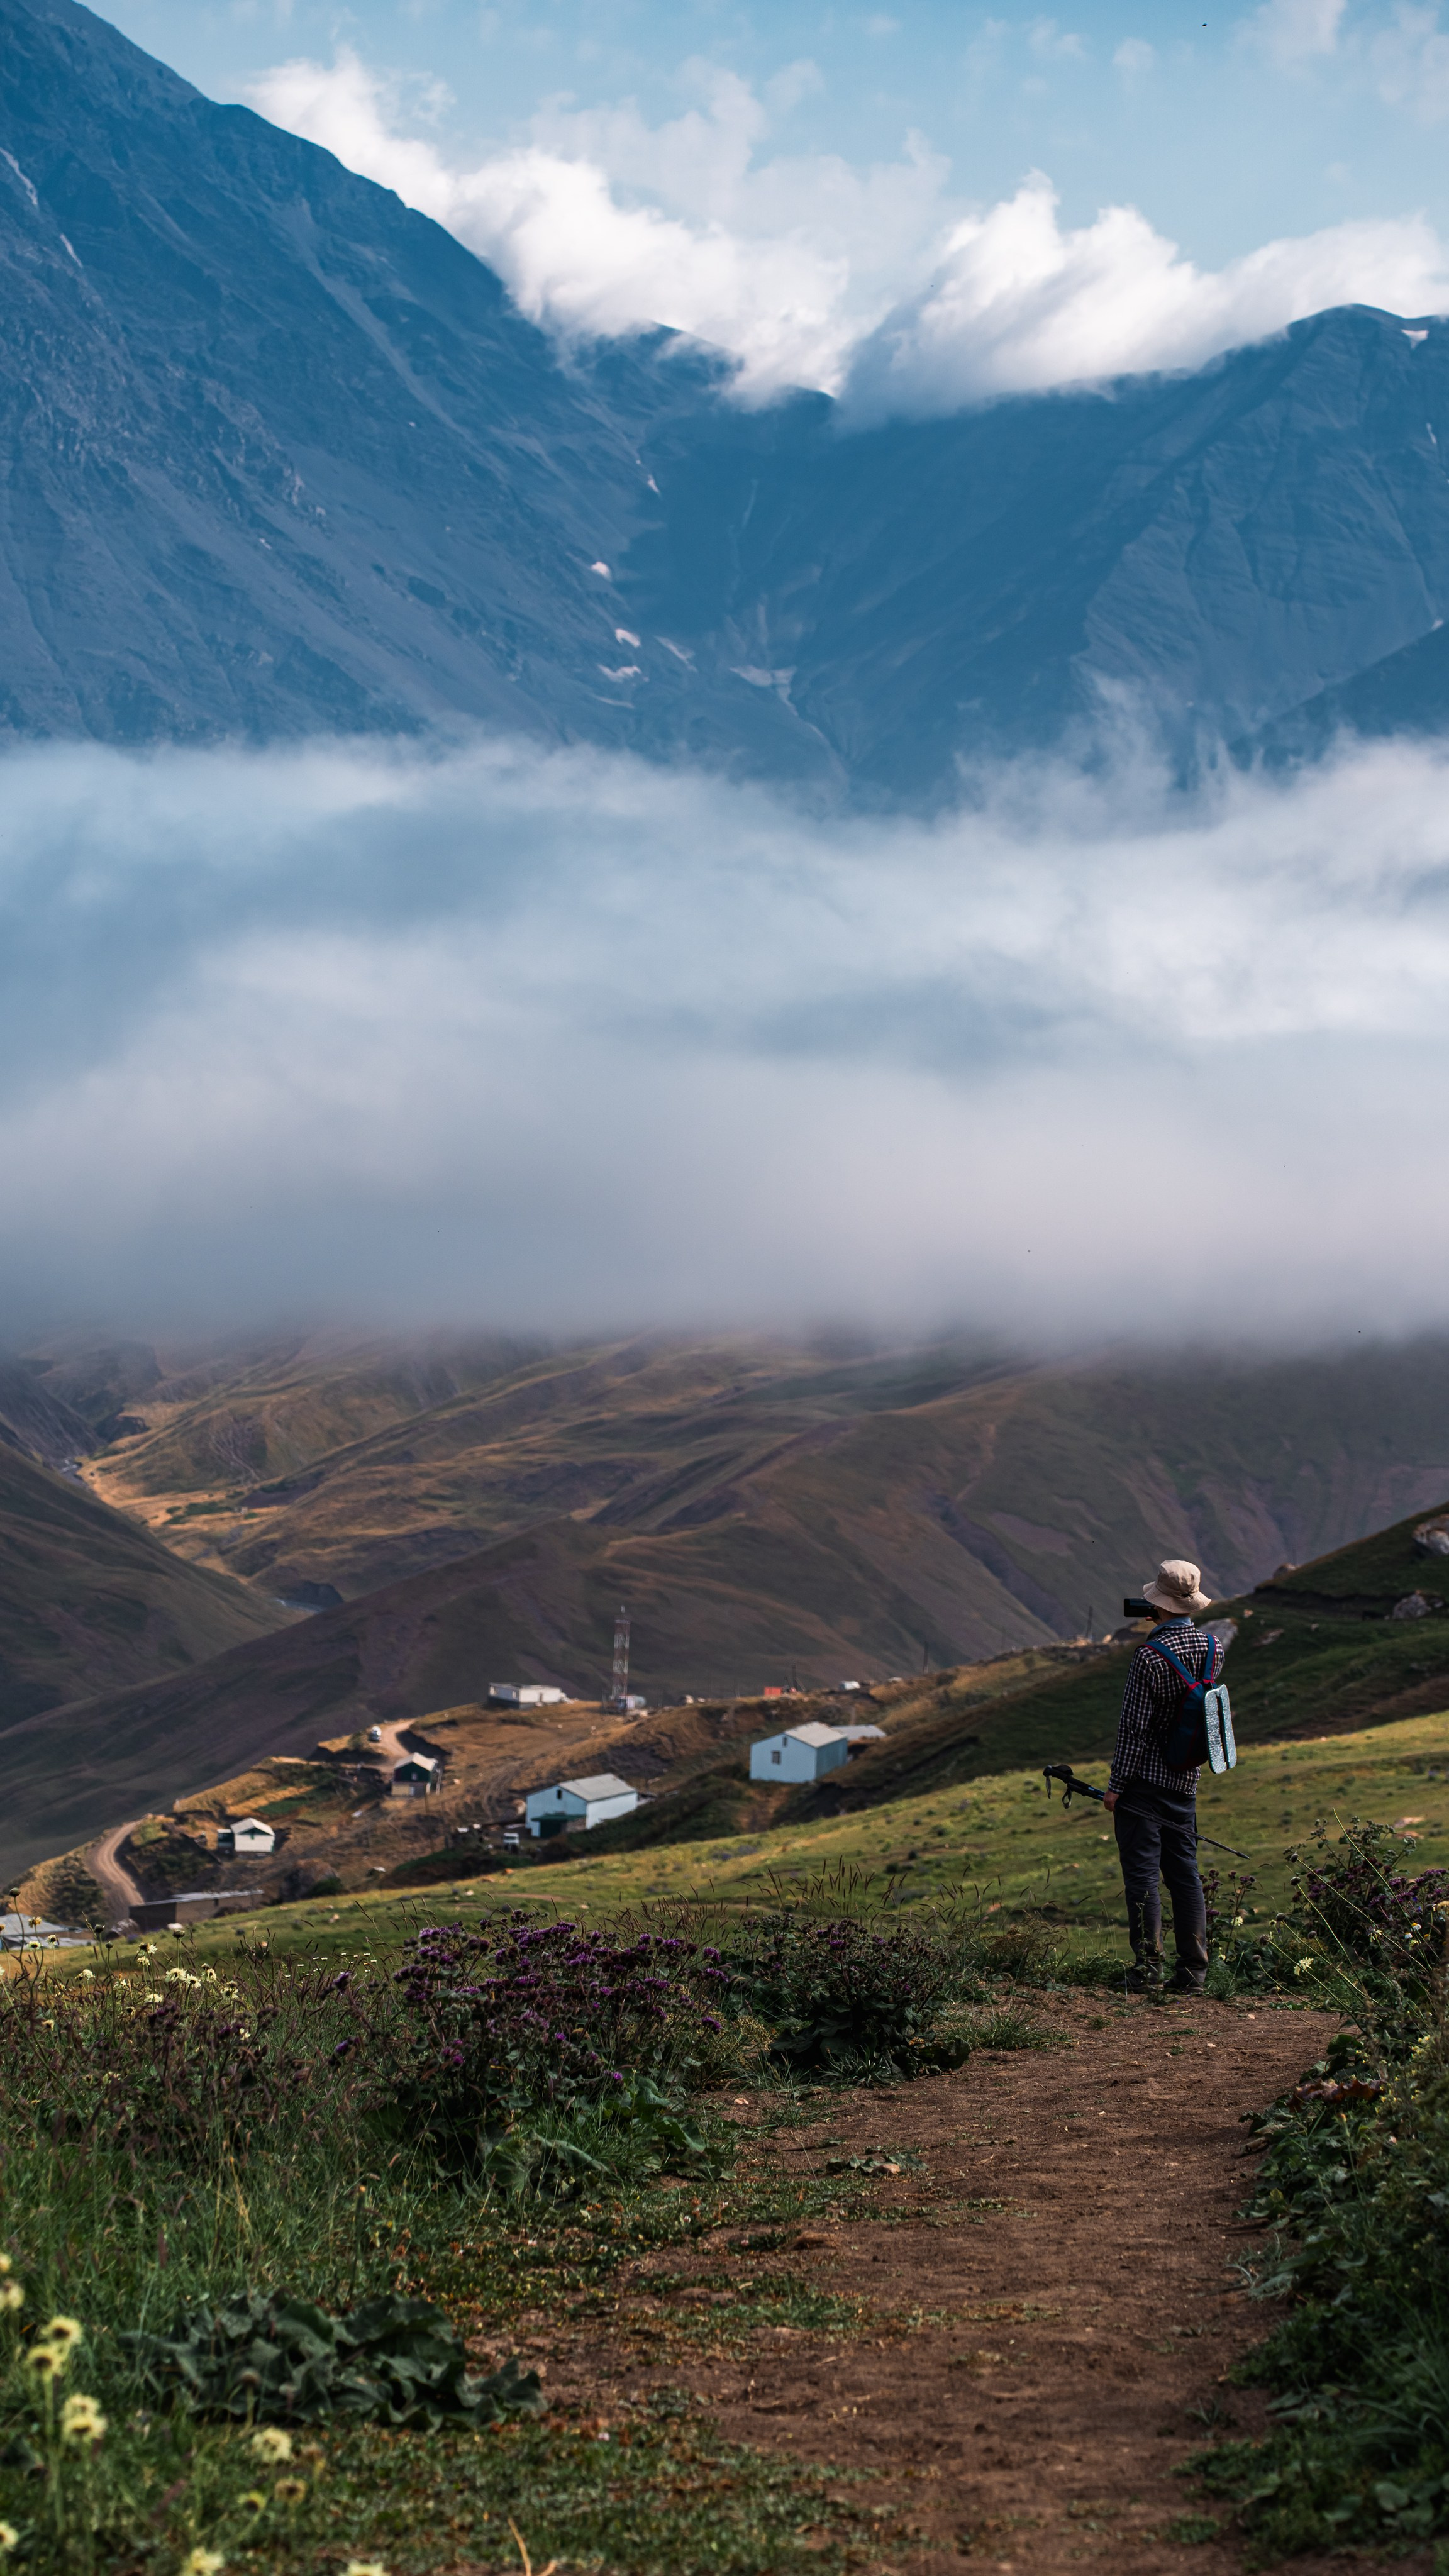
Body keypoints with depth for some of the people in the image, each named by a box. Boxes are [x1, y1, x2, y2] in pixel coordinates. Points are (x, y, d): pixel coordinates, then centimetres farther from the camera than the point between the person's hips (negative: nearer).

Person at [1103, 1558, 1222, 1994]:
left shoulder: (1150, 1656, -18)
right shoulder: (1212, 1646, 0)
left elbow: (1134, 1727, -17)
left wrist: (1116, 1785, -8)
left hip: (1144, 1778, -6)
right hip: (1185, 1780, 6)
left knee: (1143, 1871, -2)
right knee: (1184, 1872, 9)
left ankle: (1147, 1965, -4)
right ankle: (1193, 1969, 9)